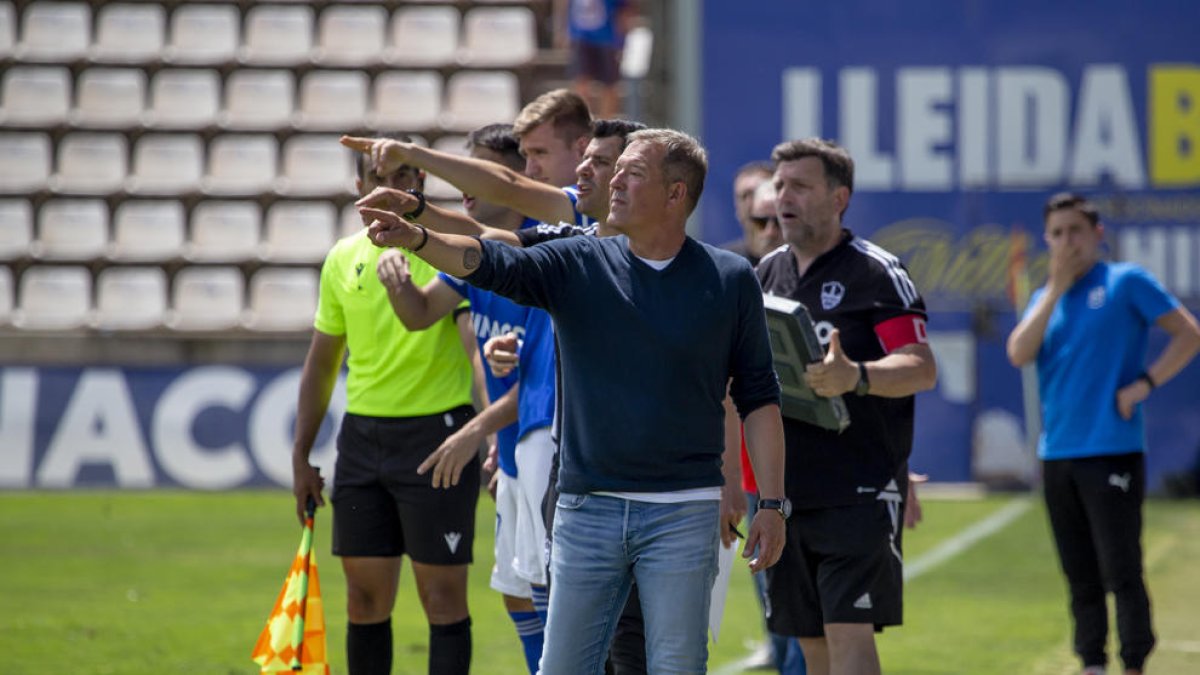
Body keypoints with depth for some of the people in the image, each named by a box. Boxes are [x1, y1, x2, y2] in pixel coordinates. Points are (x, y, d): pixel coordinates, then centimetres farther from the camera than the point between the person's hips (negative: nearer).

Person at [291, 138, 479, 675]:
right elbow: (322, 363, 18)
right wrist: (301, 456, 16)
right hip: (362, 435, 5)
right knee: (365, 599, 8)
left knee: (442, 595, -4)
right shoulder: (343, 259, 10)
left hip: (436, 432, -5)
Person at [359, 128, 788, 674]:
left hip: (683, 512, -2)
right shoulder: (577, 265, 5)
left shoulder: (729, 280, 2)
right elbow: (492, 263, -10)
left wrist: (772, 504, -1)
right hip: (586, 507, 2)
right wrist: (415, 237, -29)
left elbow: (759, 399, 4)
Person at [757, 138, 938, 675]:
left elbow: (921, 369, -14)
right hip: (784, 489, 7)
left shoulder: (874, 272, -7)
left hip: (859, 491, -7)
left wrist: (856, 377, -33)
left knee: (849, 631, -13)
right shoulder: (768, 271, 14)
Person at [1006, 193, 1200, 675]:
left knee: (1121, 572, -7)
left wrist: (1143, 384, -13)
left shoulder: (1126, 283, 0)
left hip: (1113, 451, -5)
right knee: (1081, 576, 9)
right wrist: (1055, 289, -5)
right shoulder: (1045, 298, 15)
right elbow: (1019, 355, -2)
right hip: (1057, 454, 5)